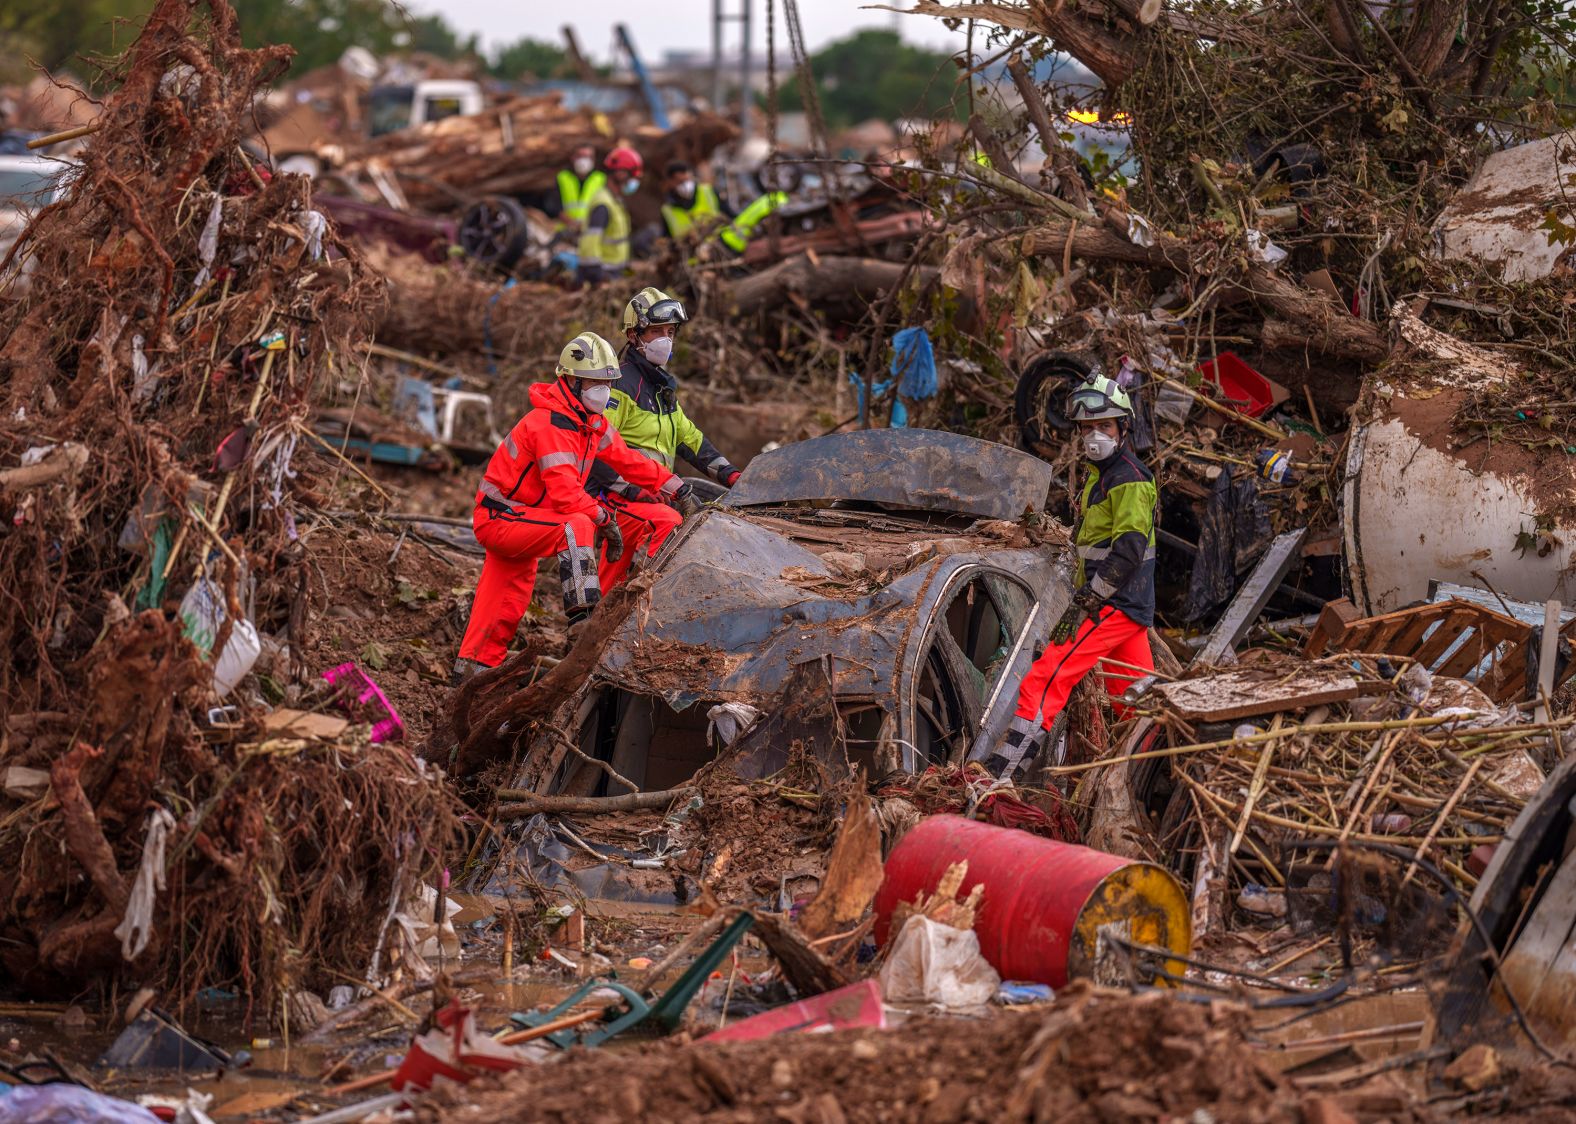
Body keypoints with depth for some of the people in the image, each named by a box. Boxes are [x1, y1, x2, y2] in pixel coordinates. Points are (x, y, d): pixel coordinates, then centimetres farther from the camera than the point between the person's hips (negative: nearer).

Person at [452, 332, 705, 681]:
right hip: (499, 518, -10)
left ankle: (473, 666, 28)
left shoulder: (593, 422, 6)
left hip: (520, 521, 10)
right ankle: (582, 614, -41)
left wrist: (678, 488, 8)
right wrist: (605, 519, -25)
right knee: (577, 525, -33)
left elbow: (627, 460, 13)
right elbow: (564, 492, -32)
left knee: (509, 603, 16)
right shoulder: (550, 425, -24)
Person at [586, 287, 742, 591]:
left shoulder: (663, 388, 21)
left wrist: (728, 474, 14)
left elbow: (689, 438, 26)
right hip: (614, 497, -10)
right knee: (669, 524, -32)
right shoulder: (621, 383, -12)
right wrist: (631, 490, -24)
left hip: (646, 495, 10)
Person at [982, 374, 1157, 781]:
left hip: (1114, 605, -11)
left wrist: (1083, 603, -24)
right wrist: (1086, 599, 23)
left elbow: (1129, 549, -22)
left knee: (1044, 681, -16)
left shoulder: (1128, 478, -12)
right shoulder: (1100, 474, 20)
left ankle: (998, 775, -21)